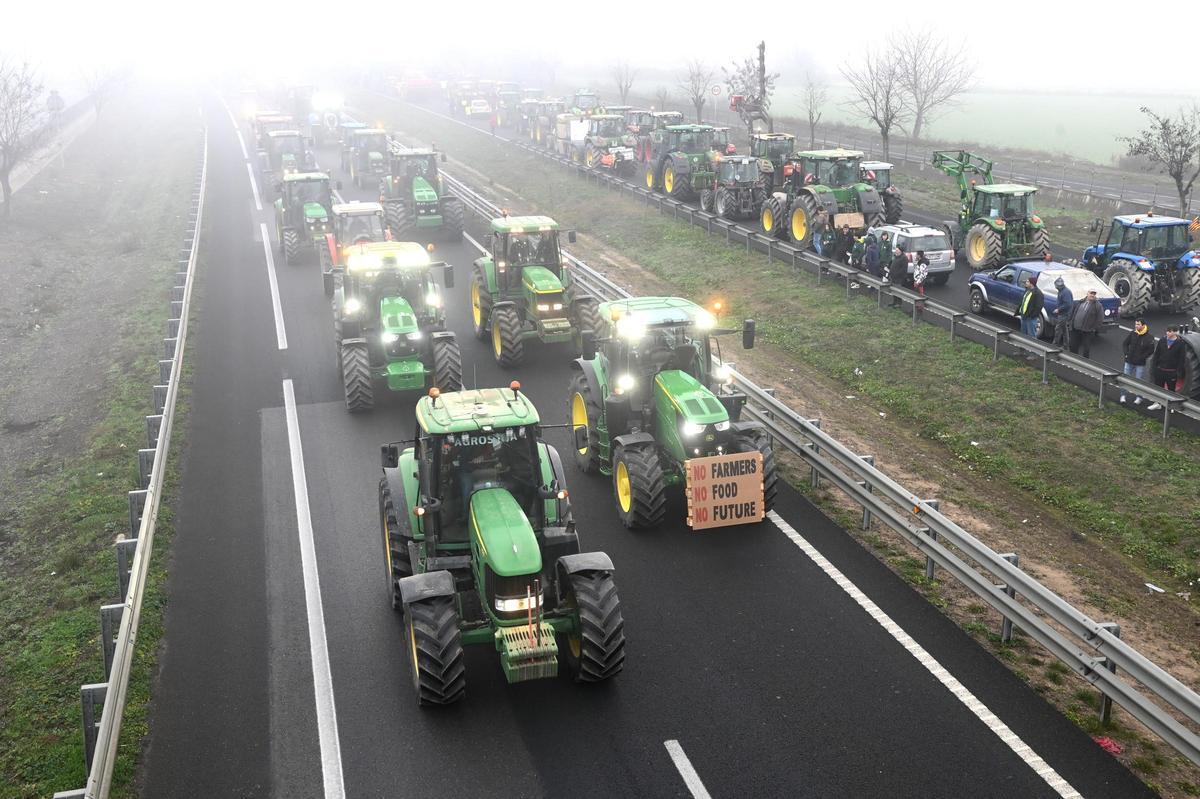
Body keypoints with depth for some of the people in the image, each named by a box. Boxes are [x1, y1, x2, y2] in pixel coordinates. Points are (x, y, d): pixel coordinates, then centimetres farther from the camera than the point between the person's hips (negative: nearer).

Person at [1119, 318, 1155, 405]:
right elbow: (1125, 344, 9)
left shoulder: (1149, 337, -10)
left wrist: (1142, 357, -14)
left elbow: (1151, 350, -9)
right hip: (1129, 361, 3)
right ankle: (1123, 395, 17)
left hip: (1140, 363, -3)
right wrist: (1126, 354, -2)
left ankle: (1139, 397, 16)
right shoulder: (1132, 333, -1)